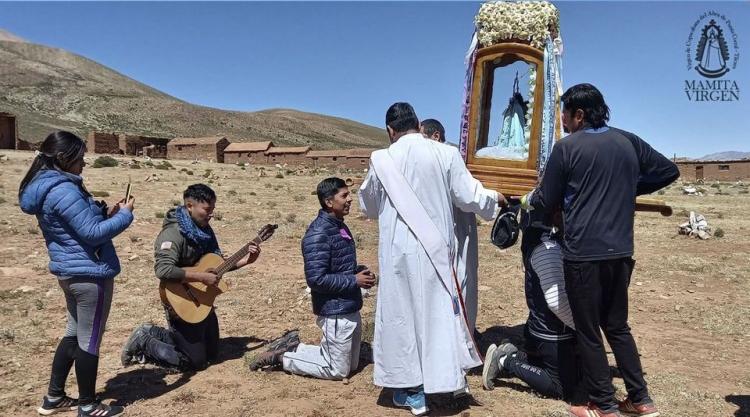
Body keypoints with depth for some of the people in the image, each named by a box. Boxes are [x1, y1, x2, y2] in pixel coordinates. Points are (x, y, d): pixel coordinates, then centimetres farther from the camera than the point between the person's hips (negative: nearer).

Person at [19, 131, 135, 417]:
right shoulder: (64, 191, -22)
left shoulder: (47, 186, 10)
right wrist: (124, 215, -11)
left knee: (74, 334, 21)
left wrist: (105, 213, 7)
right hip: (90, 274, -10)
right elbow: (93, 233, -23)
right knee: (89, 341, 3)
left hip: (70, 272, 10)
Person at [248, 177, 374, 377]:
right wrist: (354, 280, -20)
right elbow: (316, 279, -25)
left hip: (350, 308, 9)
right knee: (338, 370, 5)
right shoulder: (318, 234, -21)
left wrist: (360, 273, 0)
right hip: (335, 311, -9)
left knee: (351, 365, 20)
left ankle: (293, 350, 25)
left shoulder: (339, 227, 8)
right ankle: (282, 357, 14)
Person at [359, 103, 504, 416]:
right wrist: (494, 198, 22)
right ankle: (441, 380, 22)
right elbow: (469, 198, 1)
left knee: (401, 313, 10)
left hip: (398, 252, -1)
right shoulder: (446, 154, -5)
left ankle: (410, 390, 18)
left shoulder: (382, 160, -6)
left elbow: (368, 207, 8)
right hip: (435, 250, 1)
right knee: (438, 311, 12)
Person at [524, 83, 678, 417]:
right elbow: (669, 171, 17)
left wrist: (528, 198, 19)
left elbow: (548, 201, -2)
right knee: (617, 326, 20)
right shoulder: (628, 142, 8)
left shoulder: (567, 147, -8)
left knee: (588, 332, 7)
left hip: (583, 253, -6)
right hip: (620, 251, 6)